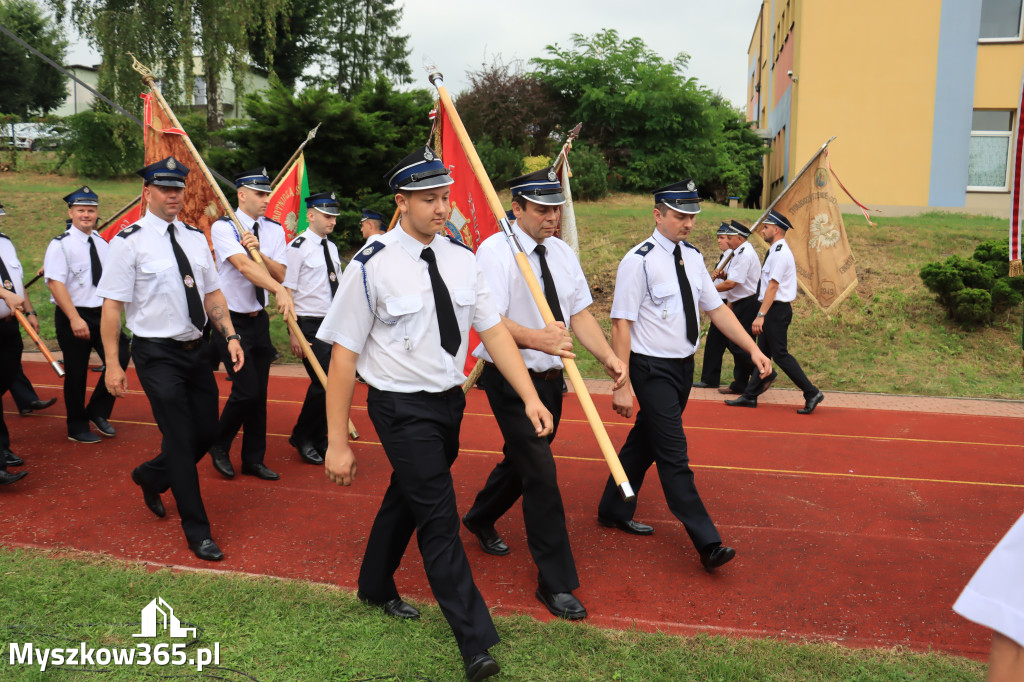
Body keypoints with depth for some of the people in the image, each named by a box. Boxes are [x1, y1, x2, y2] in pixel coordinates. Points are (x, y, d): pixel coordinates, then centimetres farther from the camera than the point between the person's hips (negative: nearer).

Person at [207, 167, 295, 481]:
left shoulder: (274, 230, 5)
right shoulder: (223, 227, -13)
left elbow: (280, 273, -2)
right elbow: (244, 266, -30)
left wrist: (260, 252, -20)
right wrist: (281, 291, -44)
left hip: (259, 319, 6)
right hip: (231, 320, -6)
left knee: (260, 392, 10)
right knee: (246, 390, -11)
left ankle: (253, 460, 23)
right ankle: (219, 445, 16)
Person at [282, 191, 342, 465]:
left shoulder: (332, 248, 13)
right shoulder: (298, 246, -10)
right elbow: (288, 291, -12)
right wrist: (294, 333, -17)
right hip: (309, 325, -7)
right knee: (324, 383, -11)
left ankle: (318, 439, 23)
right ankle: (302, 437, 10)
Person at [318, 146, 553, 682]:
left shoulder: (462, 260, 1)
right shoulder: (373, 267, -15)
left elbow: (494, 331, 2)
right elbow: (344, 355, -14)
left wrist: (530, 397, -7)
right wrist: (337, 443, -13)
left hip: (450, 401, 6)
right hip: (403, 408, -6)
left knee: (407, 496, 24)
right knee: (439, 521, -4)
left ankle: (375, 587, 49)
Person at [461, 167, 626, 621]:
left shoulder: (562, 252, 7)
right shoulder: (496, 251, -15)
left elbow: (580, 312, 3)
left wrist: (607, 356, -14)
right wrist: (537, 339, -43)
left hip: (551, 378, 7)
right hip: (510, 379, -7)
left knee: (522, 459, 22)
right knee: (540, 474, -8)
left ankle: (480, 519, 51)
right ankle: (555, 583, 6)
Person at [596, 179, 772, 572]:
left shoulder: (692, 256, 7)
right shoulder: (639, 261, -15)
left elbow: (717, 309, 11)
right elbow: (621, 324, -17)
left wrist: (753, 349, 1)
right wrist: (621, 386, -20)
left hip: (684, 366, 8)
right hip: (653, 369, -8)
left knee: (645, 441, 18)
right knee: (674, 456, -5)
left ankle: (614, 511, 35)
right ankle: (707, 543, 0)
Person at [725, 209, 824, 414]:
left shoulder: (780, 253, -16)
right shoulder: (777, 251, 15)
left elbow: (772, 287, -21)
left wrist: (761, 315, -24)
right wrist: (762, 314, 18)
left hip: (776, 310, -10)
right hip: (774, 310, 10)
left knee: (780, 355, -6)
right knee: (763, 353, 12)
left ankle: (811, 393, 1)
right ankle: (750, 395, 17)